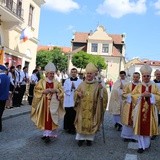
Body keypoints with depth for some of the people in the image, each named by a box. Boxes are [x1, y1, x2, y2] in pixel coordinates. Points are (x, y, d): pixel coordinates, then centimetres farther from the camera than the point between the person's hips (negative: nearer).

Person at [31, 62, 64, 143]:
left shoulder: (56, 83, 8)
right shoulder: (41, 81, 3)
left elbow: (61, 91, 5)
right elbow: (37, 90, -1)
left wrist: (56, 90, -13)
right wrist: (44, 91, -16)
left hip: (53, 103, 1)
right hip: (44, 103, 0)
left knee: (51, 118, -5)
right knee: (45, 118, 4)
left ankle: (48, 134, -2)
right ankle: (46, 133, 16)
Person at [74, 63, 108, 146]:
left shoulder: (97, 85, 0)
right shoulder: (82, 84, 7)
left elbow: (103, 94, -6)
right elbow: (76, 92, 13)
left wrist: (102, 89, -26)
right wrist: (78, 93, -9)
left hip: (92, 109, -2)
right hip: (82, 108, 2)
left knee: (91, 123, 4)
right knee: (81, 122, 3)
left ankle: (89, 138, 18)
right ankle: (81, 138, 15)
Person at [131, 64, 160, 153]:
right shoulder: (139, 86, 5)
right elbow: (133, 95, -1)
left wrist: (151, 95, -16)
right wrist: (142, 95, -15)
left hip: (150, 110, 0)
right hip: (140, 110, 0)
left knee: (149, 127, 4)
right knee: (140, 127, 0)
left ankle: (147, 143, 26)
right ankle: (142, 145, 10)